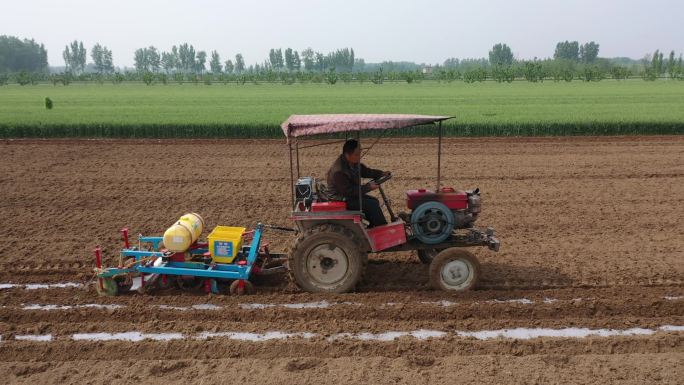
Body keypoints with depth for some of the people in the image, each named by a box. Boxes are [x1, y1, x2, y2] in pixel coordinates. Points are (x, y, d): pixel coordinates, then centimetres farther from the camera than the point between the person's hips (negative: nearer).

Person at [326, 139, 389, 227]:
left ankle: (372, 228, 19)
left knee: (374, 201, 10)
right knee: (372, 204, -16)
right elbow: (348, 191, -28)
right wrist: (368, 187, -25)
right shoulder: (338, 171, -30)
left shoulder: (354, 163, 0)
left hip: (351, 193, 10)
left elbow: (365, 171, 14)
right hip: (341, 199, -10)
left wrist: (381, 173, -1)